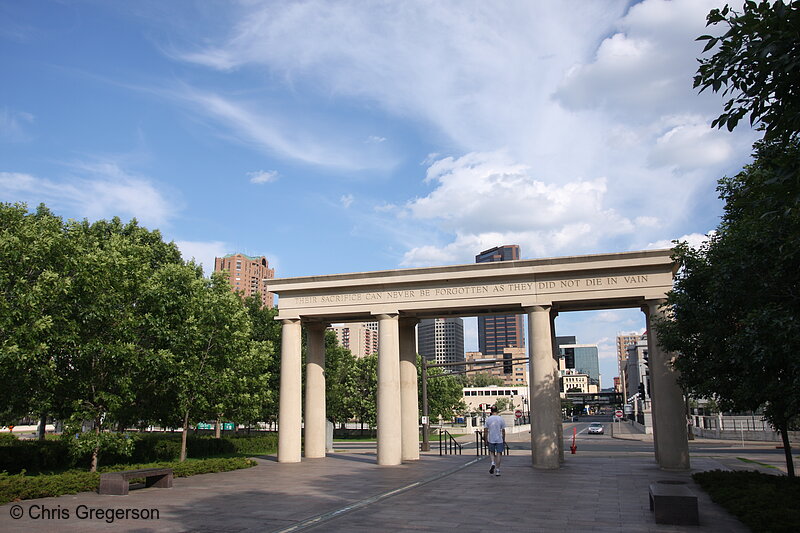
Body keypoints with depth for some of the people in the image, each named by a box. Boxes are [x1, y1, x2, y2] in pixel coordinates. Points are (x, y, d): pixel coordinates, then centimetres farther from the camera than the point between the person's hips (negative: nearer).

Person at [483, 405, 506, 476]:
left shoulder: (488, 419, -2)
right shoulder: (501, 419, -2)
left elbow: (485, 431, -2)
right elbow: (503, 431, 1)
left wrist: (486, 440, 6)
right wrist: (504, 440, 10)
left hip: (491, 440, 0)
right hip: (499, 439, 0)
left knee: (491, 452, 18)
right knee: (498, 454, 5)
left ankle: (493, 463, -8)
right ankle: (497, 470, 5)